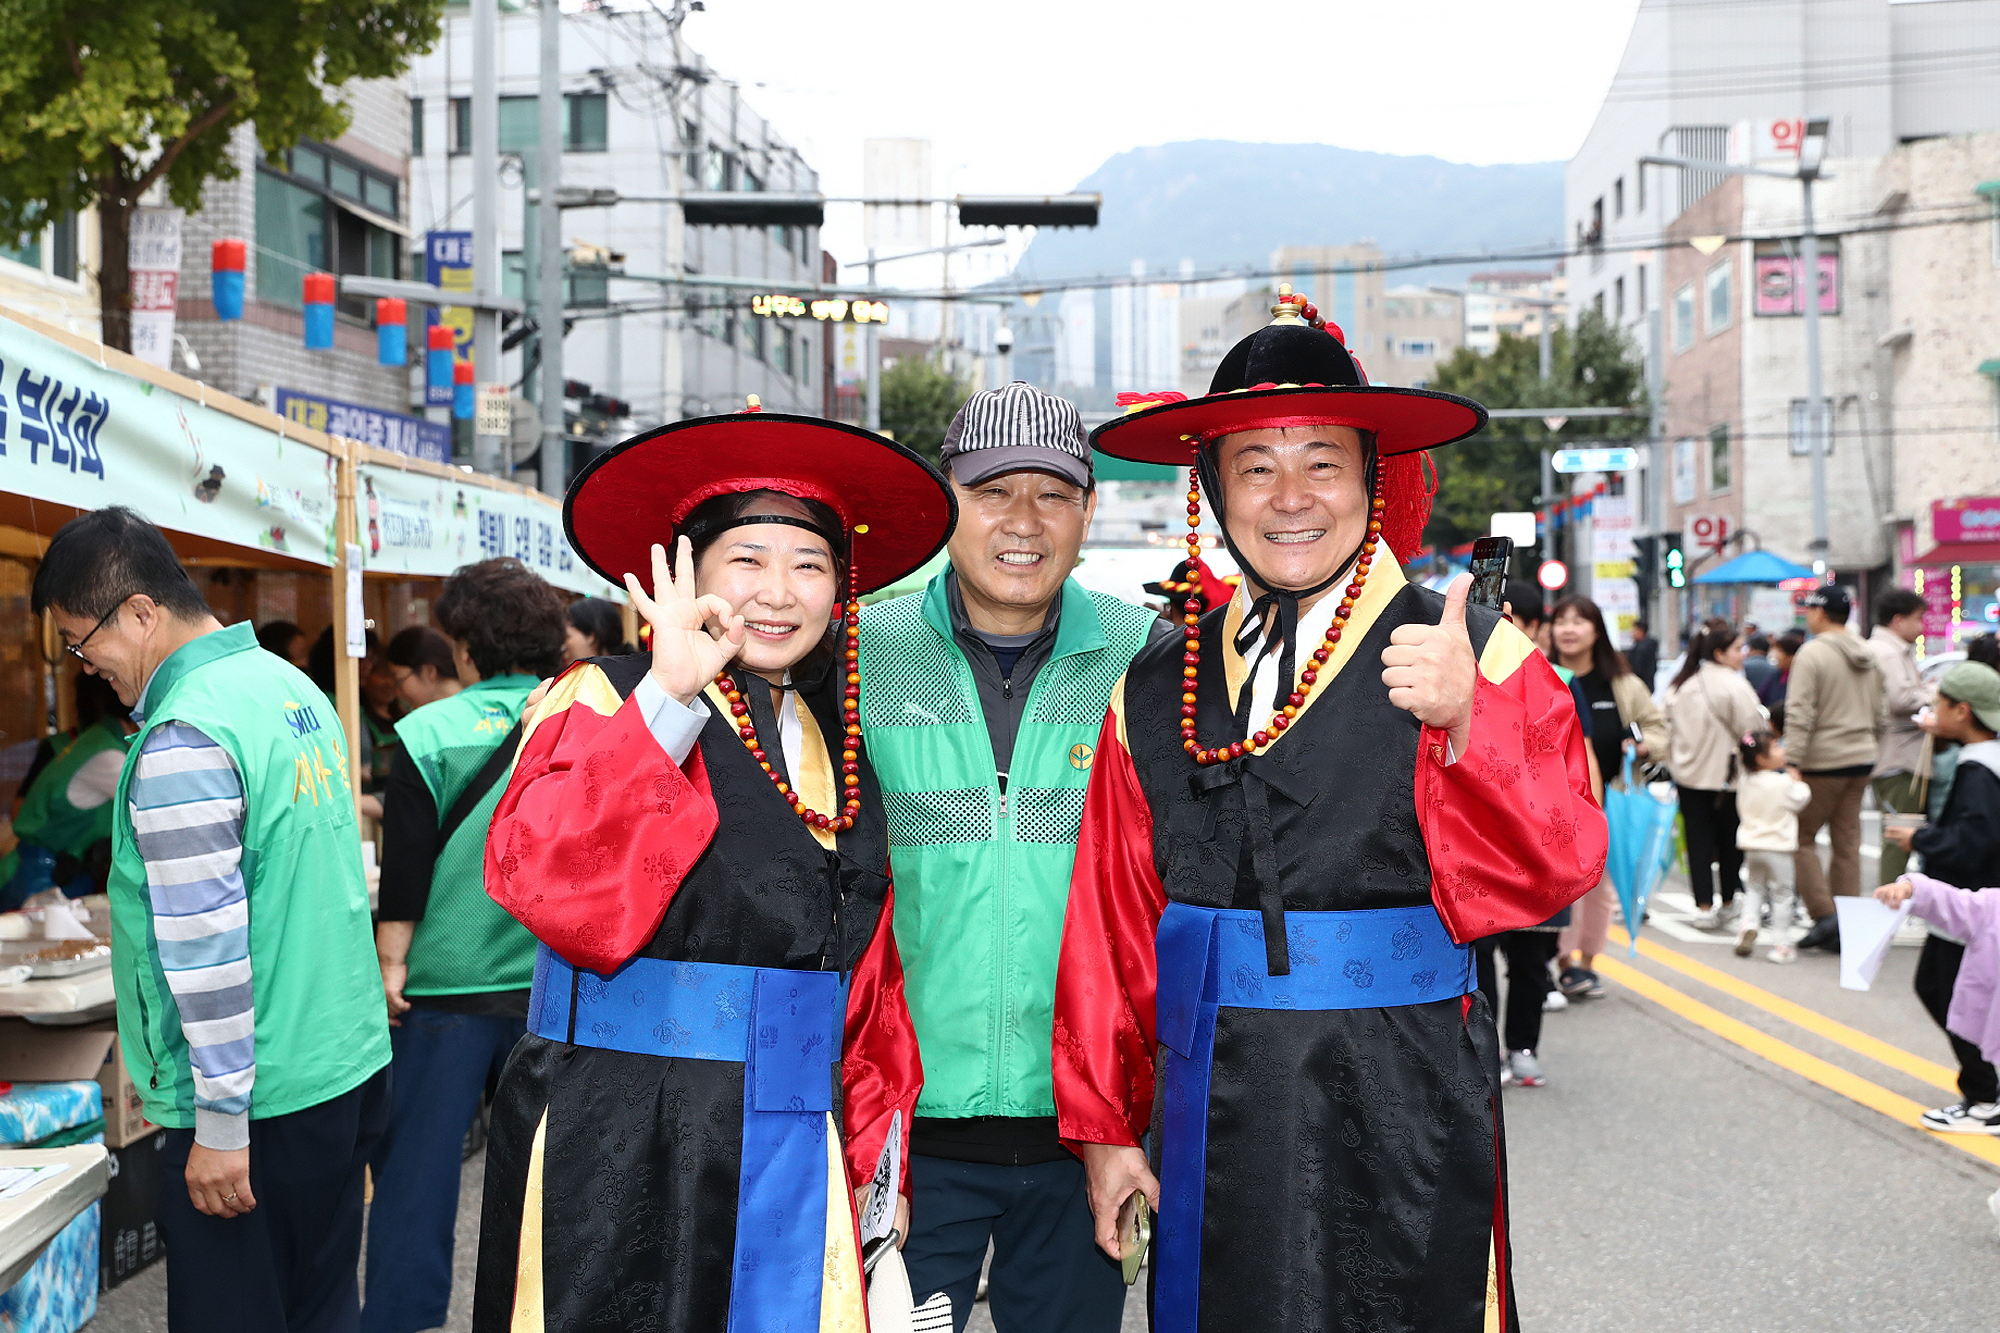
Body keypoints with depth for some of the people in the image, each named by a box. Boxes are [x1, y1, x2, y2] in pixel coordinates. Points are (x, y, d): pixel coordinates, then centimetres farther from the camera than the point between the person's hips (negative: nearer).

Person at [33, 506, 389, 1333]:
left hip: (263, 1101, -9)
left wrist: (220, 1126, -18)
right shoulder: (292, 686, 8)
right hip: (351, 1065, 9)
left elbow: (208, 948, -22)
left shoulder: (182, 742, -19)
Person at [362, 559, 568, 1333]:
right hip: (555, 979, 3)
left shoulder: (432, 732, -8)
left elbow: (407, 861, -9)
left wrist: (390, 962, -1)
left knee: (418, 1154, 6)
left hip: (449, 979, -3)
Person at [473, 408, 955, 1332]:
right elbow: (542, 881, -22)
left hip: (793, 1160, 5)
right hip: (616, 1159, -5)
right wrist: (668, 698, -25)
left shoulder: (839, 749, 13)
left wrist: (879, 1165, 16)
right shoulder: (603, 699, -4)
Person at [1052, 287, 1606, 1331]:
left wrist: (1464, 725, -32)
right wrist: (1103, 1124, 10)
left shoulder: (1478, 659, -4)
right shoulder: (1155, 694, 7)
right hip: (1212, 1131, 3)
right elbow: (1112, 924, 9)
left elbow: (1556, 864, -15)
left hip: (1404, 1125, -3)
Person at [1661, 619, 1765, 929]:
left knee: (1699, 841, 5)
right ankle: (1729, 901, 23)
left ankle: (1704, 906, 1)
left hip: (1688, 777, 5)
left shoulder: (1679, 685, 5)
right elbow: (1753, 730, -14)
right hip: (1728, 776, -5)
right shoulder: (1733, 685, -16)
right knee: (1729, 840, 12)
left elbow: (1668, 728, 11)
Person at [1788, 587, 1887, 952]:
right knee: (1847, 843, 10)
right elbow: (1879, 716, 18)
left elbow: (1799, 716, -18)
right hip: (1861, 760, 7)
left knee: (1802, 837, 3)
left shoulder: (1812, 654, -12)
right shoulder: (1868, 657, 12)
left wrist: (1792, 763, -18)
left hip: (1823, 762, -7)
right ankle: (1846, 928, 11)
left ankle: (1824, 915, -7)